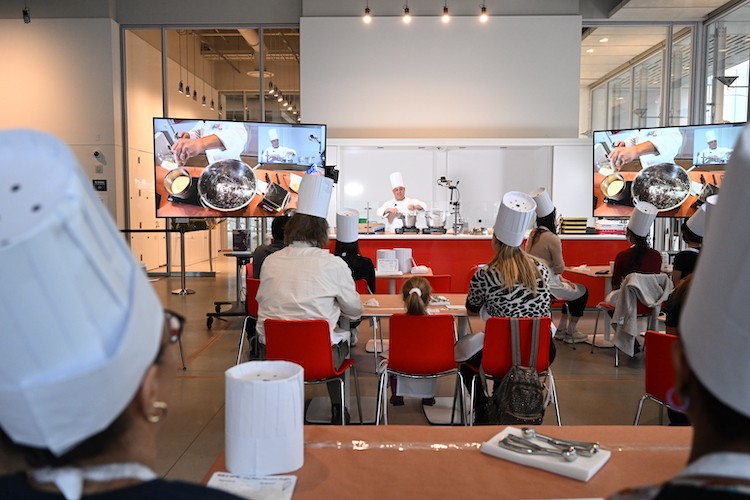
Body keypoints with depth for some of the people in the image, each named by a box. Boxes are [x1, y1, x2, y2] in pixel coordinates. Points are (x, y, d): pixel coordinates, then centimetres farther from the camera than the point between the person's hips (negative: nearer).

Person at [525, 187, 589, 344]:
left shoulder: (533, 234, 4)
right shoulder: (552, 238, -21)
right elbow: (560, 268, -13)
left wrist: (560, 278, 11)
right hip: (546, 285, -8)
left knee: (572, 288, 27)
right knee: (583, 292, 14)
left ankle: (561, 329, 31)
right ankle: (570, 333, 22)